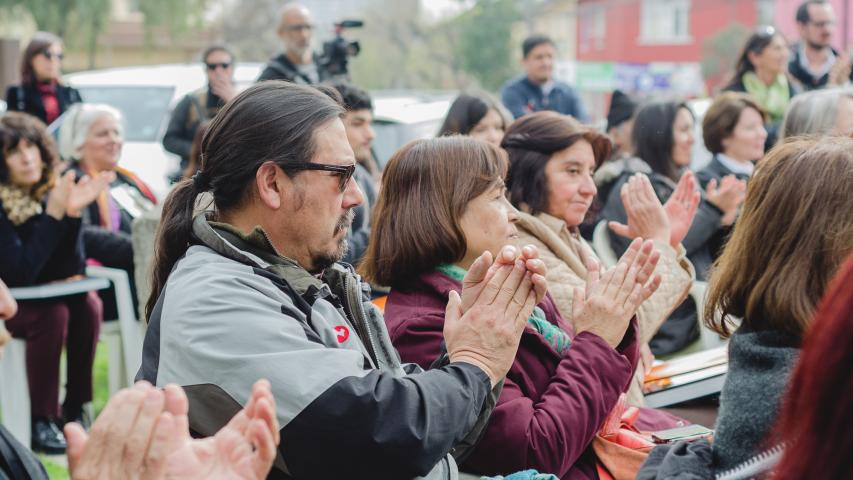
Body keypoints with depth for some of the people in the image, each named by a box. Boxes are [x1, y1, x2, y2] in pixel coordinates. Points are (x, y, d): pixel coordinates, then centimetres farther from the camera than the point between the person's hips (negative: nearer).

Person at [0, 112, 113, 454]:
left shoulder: (51, 192, -5)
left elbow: (72, 269, -8)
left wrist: (74, 212, -21)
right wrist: (54, 213, -31)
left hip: (42, 296, 5)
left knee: (87, 305, -21)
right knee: (52, 313, -30)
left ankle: (73, 410, -11)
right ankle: (41, 422, -22)